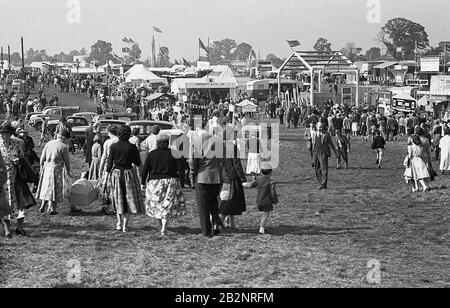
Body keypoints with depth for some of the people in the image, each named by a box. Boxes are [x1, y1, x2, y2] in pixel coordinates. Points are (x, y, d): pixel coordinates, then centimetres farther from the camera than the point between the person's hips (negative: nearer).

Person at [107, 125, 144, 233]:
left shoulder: (114, 146, -7)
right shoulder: (132, 147, -9)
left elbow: (110, 162, -4)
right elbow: (138, 163, -2)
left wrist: (108, 171, 12)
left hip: (116, 172, 1)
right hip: (129, 172, -1)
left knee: (118, 198, 17)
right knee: (129, 198, 7)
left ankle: (119, 223, 20)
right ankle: (125, 225, 3)